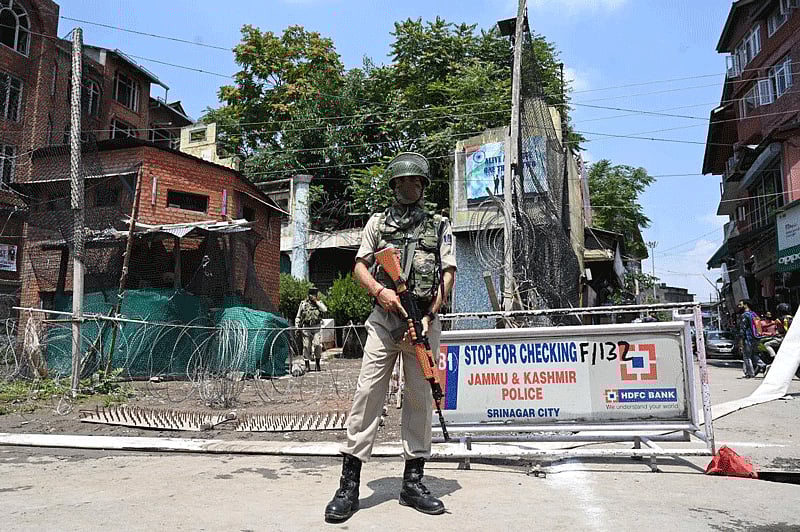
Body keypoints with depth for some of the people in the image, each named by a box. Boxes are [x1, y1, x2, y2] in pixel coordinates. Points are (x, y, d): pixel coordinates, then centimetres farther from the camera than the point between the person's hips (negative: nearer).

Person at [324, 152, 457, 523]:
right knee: (368, 393, -6)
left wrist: (429, 316, -7)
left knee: (420, 398, 3)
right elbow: (360, 266, 10)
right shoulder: (378, 222, 15)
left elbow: (448, 273, 6)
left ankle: (413, 482, 14)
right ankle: (349, 485, -1)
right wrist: (379, 290, -12)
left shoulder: (440, 225, 14)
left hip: (424, 319, 1)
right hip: (384, 318, 0)